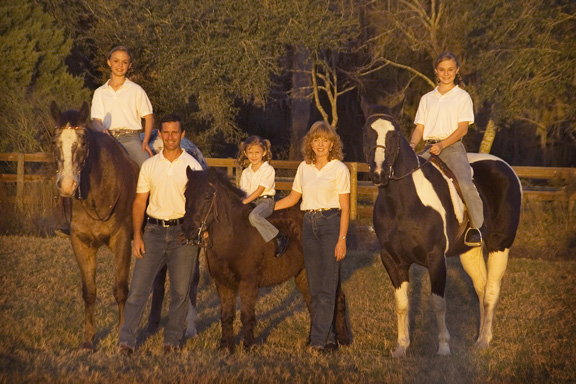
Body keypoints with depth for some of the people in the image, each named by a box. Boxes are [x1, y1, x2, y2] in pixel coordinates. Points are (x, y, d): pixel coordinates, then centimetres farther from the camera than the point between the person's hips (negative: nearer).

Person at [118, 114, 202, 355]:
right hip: (154, 230, 1)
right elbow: (139, 202, 8)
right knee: (139, 286, -4)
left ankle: (172, 339, 15)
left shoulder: (192, 166, 1)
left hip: (183, 231, -1)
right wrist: (137, 235, -2)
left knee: (180, 290, 3)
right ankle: (126, 339, -2)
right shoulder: (149, 165, 6)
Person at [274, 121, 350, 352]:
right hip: (309, 225, 6)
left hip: (331, 222, -6)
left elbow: (345, 208, -5)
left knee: (327, 285, -9)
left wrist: (342, 239, -13)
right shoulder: (304, 168, 12)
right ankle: (329, 338, 11)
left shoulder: (339, 169, -2)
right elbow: (292, 198, 20)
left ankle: (318, 339, -12)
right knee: (314, 286, 4)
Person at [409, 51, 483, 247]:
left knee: (465, 183, -29)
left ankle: (476, 226, -17)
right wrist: (412, 144, -7)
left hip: (453, 147, -4)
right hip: (430, 149, 4)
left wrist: (442, 145, -18)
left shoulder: (462, 97, 6)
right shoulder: (427, 99, 19)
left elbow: (462, 128, -4)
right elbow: (419, 127, 15)